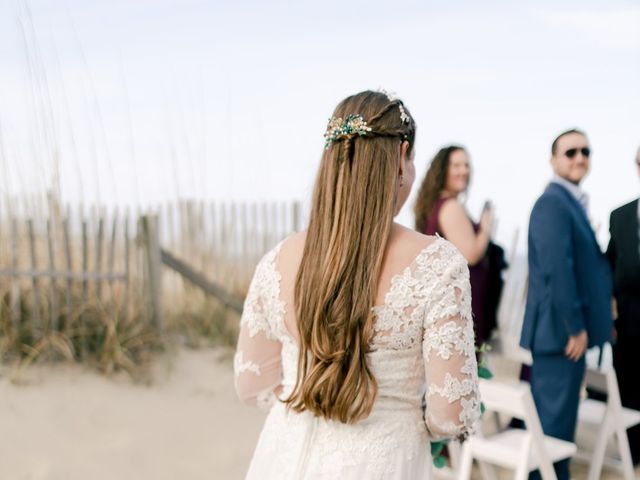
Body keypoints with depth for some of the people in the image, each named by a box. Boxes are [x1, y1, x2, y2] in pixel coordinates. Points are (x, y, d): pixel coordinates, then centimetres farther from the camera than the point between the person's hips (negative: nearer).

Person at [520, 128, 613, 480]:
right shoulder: (553, 202, -17)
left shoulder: (571, 201, 16)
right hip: (562, 328, -10)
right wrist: (575, 326, -21)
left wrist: (579, 325, 15)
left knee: (559, 412, 19)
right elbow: (557, 269, -24)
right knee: (555, 415, -1)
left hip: (569, 325, 10)